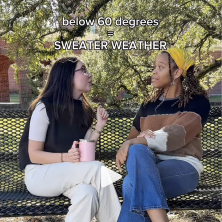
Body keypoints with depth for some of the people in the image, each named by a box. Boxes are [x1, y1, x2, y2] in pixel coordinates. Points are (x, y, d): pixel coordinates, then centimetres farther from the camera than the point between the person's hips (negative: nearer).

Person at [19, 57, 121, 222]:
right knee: (97, 168, -28)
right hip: (39, 173, -4)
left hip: (68, 174, 5)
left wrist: (99, 126, -10)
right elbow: (34, 154, -14)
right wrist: (65, 157, -30)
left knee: (88, 193, -32)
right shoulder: (44, 107, -14)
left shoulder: (84, 110, 4)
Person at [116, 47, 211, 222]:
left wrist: (134, 142, -24)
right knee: (137, 151, -34)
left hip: (182, 166, -4)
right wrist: (131, 145, -10)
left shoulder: (198, 102, 2)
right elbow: (132, 137, 16)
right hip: (149, 163, 4)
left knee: (132, 184, -33)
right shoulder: (148, 105, 18)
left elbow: (177, 134, -15)